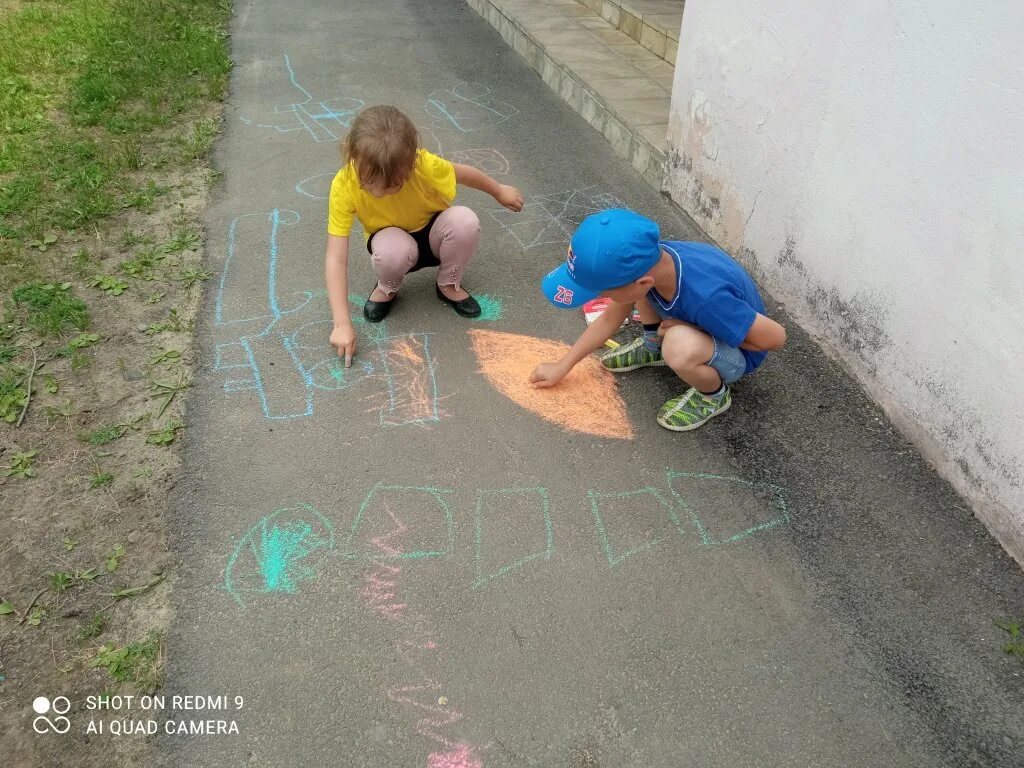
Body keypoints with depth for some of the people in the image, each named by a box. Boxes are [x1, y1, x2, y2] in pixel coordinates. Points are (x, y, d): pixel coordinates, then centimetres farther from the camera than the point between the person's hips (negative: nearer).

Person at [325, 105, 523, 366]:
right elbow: (336, 259, -30)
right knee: (392, 250, -38)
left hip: (433, 236, 1)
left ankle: (449, 284, -3)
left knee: (465, 220, -32)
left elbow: (463, 173, -8)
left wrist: (500, 191, 9)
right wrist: (342, 324, -36)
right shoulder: (344, 186, -30)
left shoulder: (424, 166, -32)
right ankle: (387, 288, -1)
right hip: (393, 239, -1)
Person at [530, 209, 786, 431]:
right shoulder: (648, 260, -23)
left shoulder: (706, 298, -42)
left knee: (680, 346, -39)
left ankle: (714, 395, -5)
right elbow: (610, 318, -5)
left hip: (738, 351, -6)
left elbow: (775, 337, -27)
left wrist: (681, 330, -24)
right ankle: (654, 346, 15)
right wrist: (562, 367, 0)